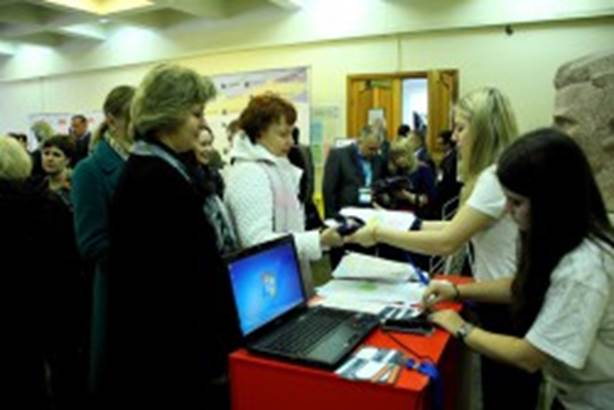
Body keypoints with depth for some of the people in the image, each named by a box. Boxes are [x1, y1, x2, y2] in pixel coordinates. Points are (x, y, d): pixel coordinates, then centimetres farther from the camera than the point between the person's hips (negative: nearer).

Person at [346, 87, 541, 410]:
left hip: (508, 309, -9)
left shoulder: (498, 177, -25)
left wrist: (378, 234, -20)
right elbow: (460, 226, 9)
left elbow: (446, 242, -25)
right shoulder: (495, 174, 7)